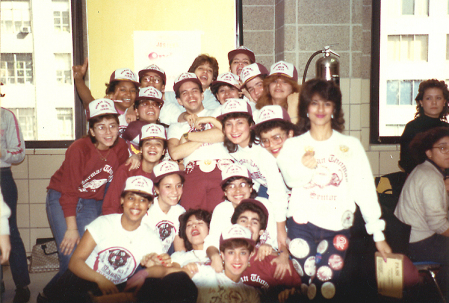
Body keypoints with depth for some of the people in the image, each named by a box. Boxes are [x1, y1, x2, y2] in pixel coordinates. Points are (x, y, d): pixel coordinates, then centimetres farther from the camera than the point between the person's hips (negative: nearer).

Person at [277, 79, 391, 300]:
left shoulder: (351, 145, 6)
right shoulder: (293, 145, 8)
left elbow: (365, 189, 2)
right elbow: (291, 180, -8)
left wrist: (378, 234, -1)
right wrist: (304, 167, -29)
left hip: (337, 229, 1)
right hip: (302, 225, 0)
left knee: (327, 287, 2)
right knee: (305, 286, -1)